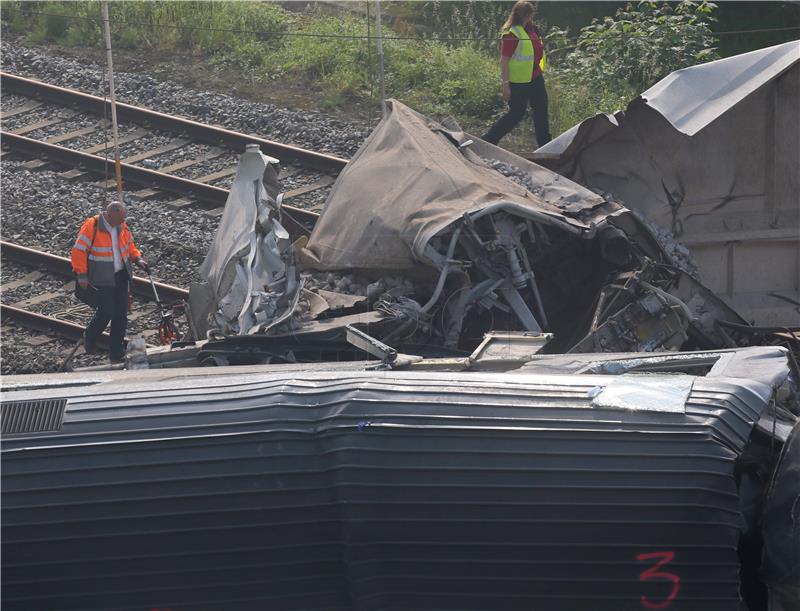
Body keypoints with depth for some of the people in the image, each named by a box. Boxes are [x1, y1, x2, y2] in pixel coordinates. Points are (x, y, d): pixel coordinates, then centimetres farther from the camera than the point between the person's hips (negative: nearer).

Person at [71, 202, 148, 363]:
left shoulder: (121, 226, 4)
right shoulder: (91, 227, -16)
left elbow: (129, 244, 21)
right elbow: (79, 250, -13)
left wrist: (137, 259, 5)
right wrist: (82, 274, -15)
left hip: (121, 276, 6)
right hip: (103, 279, -6)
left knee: (121, 314, 5)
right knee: (106, 312, -9)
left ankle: (117, 353, 13)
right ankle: (90, 338, 21)